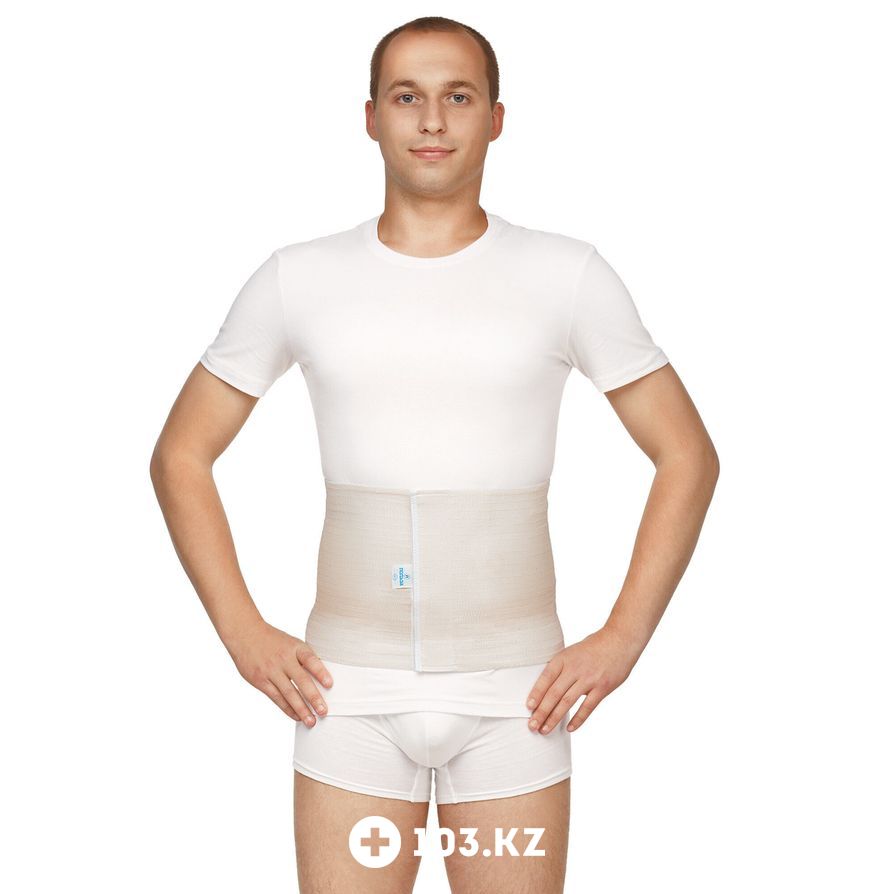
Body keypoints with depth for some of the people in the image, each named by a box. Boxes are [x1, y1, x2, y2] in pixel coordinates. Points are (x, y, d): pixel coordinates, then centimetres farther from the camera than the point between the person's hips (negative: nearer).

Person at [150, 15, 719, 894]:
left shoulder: (569, 276, -1)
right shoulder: (297, 279, 1)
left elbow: (688, 457, 3)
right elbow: (180, 456, 8)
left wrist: (621, 639, -5)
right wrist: (243, 633, -1)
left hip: (512, 694, 0)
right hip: (350, 694, 1)